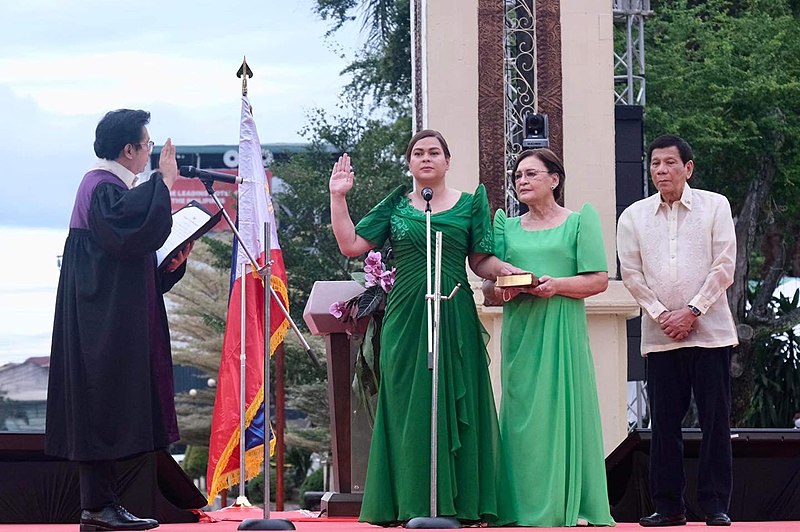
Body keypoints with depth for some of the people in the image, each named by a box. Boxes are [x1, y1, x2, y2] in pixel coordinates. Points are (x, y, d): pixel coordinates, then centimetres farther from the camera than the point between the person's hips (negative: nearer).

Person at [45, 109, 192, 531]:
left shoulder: (110, 186, 18)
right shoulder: (103, 189, -14)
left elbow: (130, 245, 22)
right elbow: (136, 233, -30)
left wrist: (173, 260, 6)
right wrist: (163, 184, -22)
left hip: (116, 319, 11)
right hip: (104, 321, -11)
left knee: (109, 409, 9)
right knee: (103, 405, -9)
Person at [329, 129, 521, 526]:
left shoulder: (469, 204, 9)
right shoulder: (395, 206, 11)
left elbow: (481, 261, 8)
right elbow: (351, 245, 8)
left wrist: (506, 270, -11)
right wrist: (338, 198, 4)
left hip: (454, 318, -1)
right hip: (405, 319, 1)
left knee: (456, 406, -1)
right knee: (409, 409, 0)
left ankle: (460, 504, 1)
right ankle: (411, 505, 3)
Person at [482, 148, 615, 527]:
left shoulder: (579, 221, 6)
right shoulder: (507, 226, 17)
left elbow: (599, 280, -1)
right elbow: (489, 285, 15)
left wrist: (556, 285, -15)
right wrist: (498, 291, -8)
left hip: (562, 331, -3)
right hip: (519, 332, 3)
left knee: (563, 410, -6)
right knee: (522, 415, -1)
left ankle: (571, 507, -2)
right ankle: (527, 507, 0)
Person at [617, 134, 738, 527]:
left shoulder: (714, 206, 3)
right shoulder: (633, 217, 8)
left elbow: (724, 266, -2)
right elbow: (631, 274, 5)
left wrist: (692, 311, -10)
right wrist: (661, 315, -6)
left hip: (709, 330, -2)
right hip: (659, 335, 2)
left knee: (715, 420, -2)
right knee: (664, 422, 2)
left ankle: (715, 505, 4)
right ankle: (668, 506, 8)